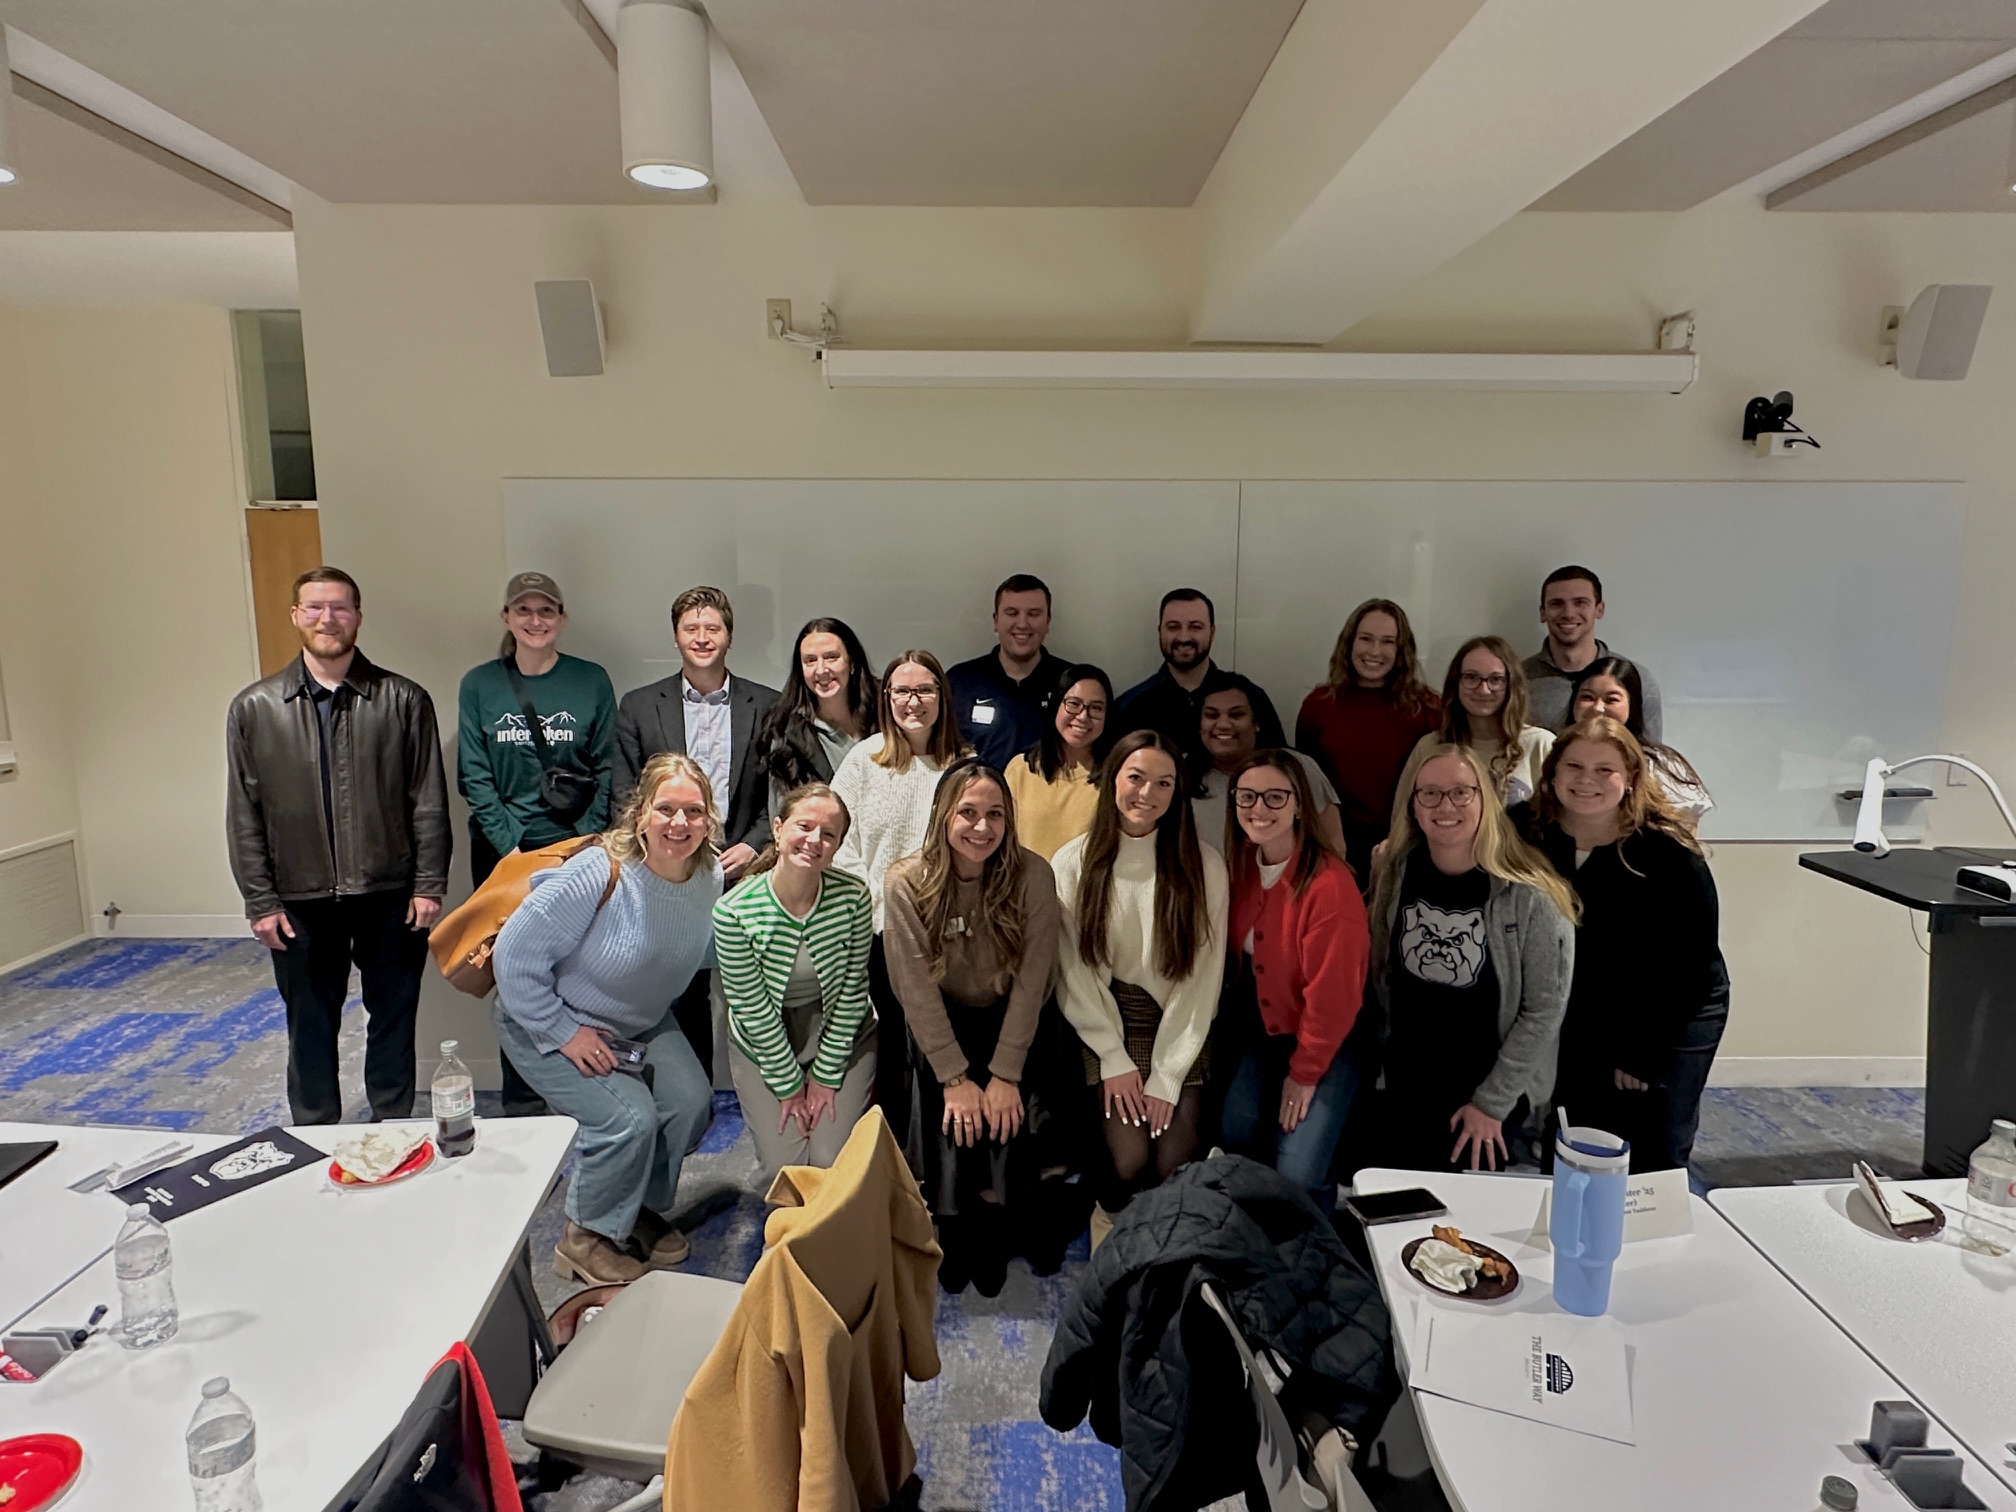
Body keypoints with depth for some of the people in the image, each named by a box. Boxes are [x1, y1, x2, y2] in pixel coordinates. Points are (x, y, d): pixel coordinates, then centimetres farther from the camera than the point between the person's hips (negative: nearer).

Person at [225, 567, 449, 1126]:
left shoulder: (404, 700, -2)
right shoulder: (254, 708, 2)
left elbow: (429, 801, -2)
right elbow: (244, 814, 2)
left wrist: (429, 884, -6)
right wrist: (260, 901, -1)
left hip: (391, 896, -1)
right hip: (301, 901, 1)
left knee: (393, 1018, 11)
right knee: (310, 1026, 13)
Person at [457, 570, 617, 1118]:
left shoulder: (591, 681, 3)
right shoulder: (479, 684, 4)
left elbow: (608, 769, 2)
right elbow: (473, 776, 1)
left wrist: (586, 841, -7)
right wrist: (510, 846, -8)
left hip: (579, 849, 0)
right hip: (504, 851, 1)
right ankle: (521, 1102, 17)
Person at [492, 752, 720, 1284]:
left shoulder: (711, 878, -13)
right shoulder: (598, 875, -32)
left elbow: (704, 953, 5)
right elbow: (515, 953, -26)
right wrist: (564, 1032, -22)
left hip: (642, 1022, 6)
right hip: (545, 1021, -6)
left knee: (691, 1103, -10)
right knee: (628, 1117, -20)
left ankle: (644, 1208, 19)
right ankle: (586, 1238, 7)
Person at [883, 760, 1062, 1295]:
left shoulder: (1033, 875, -16)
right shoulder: (908, 881, -16)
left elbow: (1031, 980, -14)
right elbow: (916, 986, -15)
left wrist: (1005, 1074, -17)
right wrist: (955, 1077, -18)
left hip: (1008, 1021, 0)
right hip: (940, 1025, 0)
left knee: (1002, 1122, -19)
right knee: (953, 1126, -19)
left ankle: (994, 1236, 11)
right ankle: (953, 1236, 11)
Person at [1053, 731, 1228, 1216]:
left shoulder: (1204, 865, -5)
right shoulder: (1073, 863, -3)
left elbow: (1204, 973, -5)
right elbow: (1073, 970, -3)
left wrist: (1167, 1076, -9)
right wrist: (1114, 1059, -8)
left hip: (1179, 1027, 0)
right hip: (1105, 1020, 0)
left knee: (1175, 1165, -15)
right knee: (1129, 1161, -17)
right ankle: (1115, 1224, 18)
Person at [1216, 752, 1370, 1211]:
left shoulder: (1330, 884, -26)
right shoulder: (1239, 863, -6)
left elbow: (1333, 992, -20)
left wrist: (1304, 1073, -11)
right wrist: (1232, 1018, 1)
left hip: (1325, 1041, -6)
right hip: (1257, 1025, 6)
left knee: (1298, 1177, -11)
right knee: (1236, 1136, -3)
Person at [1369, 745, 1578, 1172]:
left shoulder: (1529, 895, -20)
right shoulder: (1395, 872, -8)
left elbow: (1545, 1009, -16)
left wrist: (1492, 1101, -14)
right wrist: (1389, 1056, 5)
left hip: (1496, 1086, -4)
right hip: (1408, 1082, 4)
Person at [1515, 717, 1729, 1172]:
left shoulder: (1670, 851, -21)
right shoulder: (1529, 833, -13)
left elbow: (1694, 962, -16)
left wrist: (1644, 1054, -13)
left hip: (1675, 1016, -3)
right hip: (1575, 1021, 3)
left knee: (1654, 1163, 3)